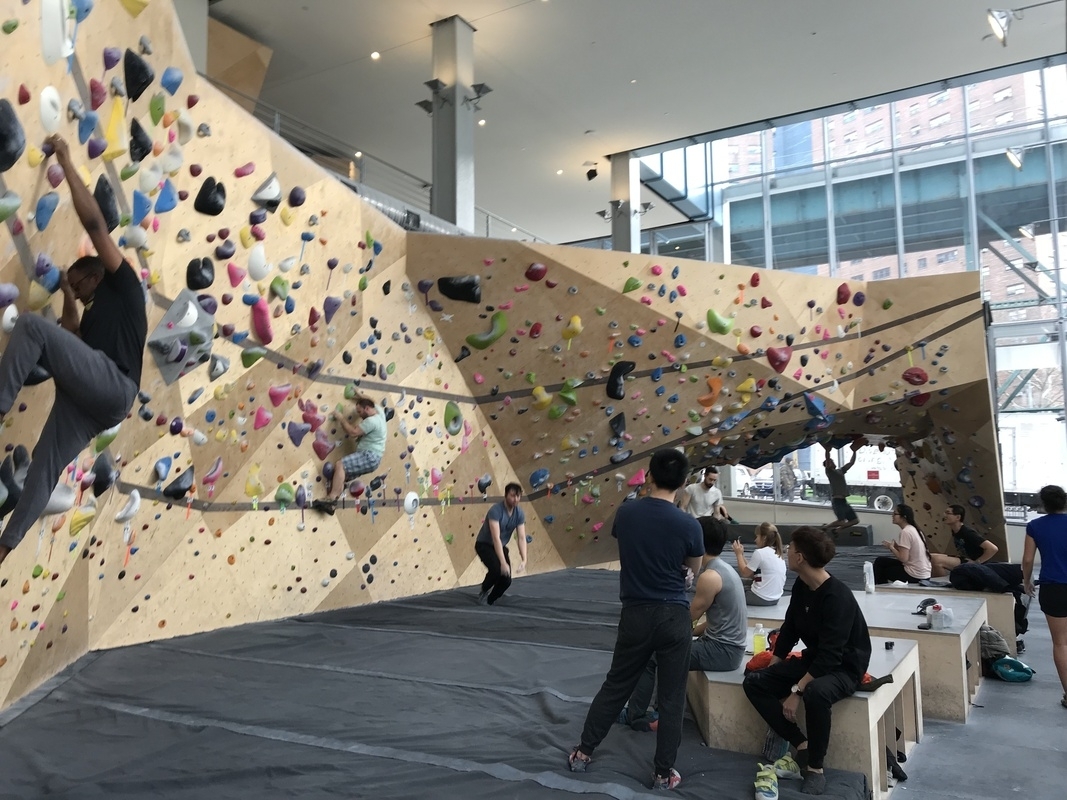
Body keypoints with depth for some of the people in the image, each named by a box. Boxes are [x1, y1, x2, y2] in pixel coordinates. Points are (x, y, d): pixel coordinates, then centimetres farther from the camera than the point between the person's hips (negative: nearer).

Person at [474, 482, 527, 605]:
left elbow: (521, 538, -13)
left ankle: (489, 600, 18)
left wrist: (524, 560, -26)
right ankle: (484, 592, -1)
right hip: (485, 545, -6)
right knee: (496, 569, -31)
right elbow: (496, 538, -35)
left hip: (501, 547, 6)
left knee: (506, 580, -9)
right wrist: (503, 563, -40)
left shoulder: (519, 514, -10)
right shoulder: (496, 511, -29)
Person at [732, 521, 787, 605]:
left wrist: (739, 554, 2)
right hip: (775, 598, 8)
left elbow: (744, 573, -9)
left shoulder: (760, 552, -16)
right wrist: (742, 556, 12)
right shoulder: (778, 554, 10)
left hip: (761, 598, -8)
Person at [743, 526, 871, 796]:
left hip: (844, 667, -8)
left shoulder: (837, 597, -26)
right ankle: (801, 747, -9)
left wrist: (796, 691, -28)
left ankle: (815, 768, -18)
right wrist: (771, 669, 5)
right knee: (754, 682, -8)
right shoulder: (801, 586, -2)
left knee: (815, 692, -40)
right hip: (813, 659, 8)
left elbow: (830, 655, -29)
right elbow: (789, 630, 10)